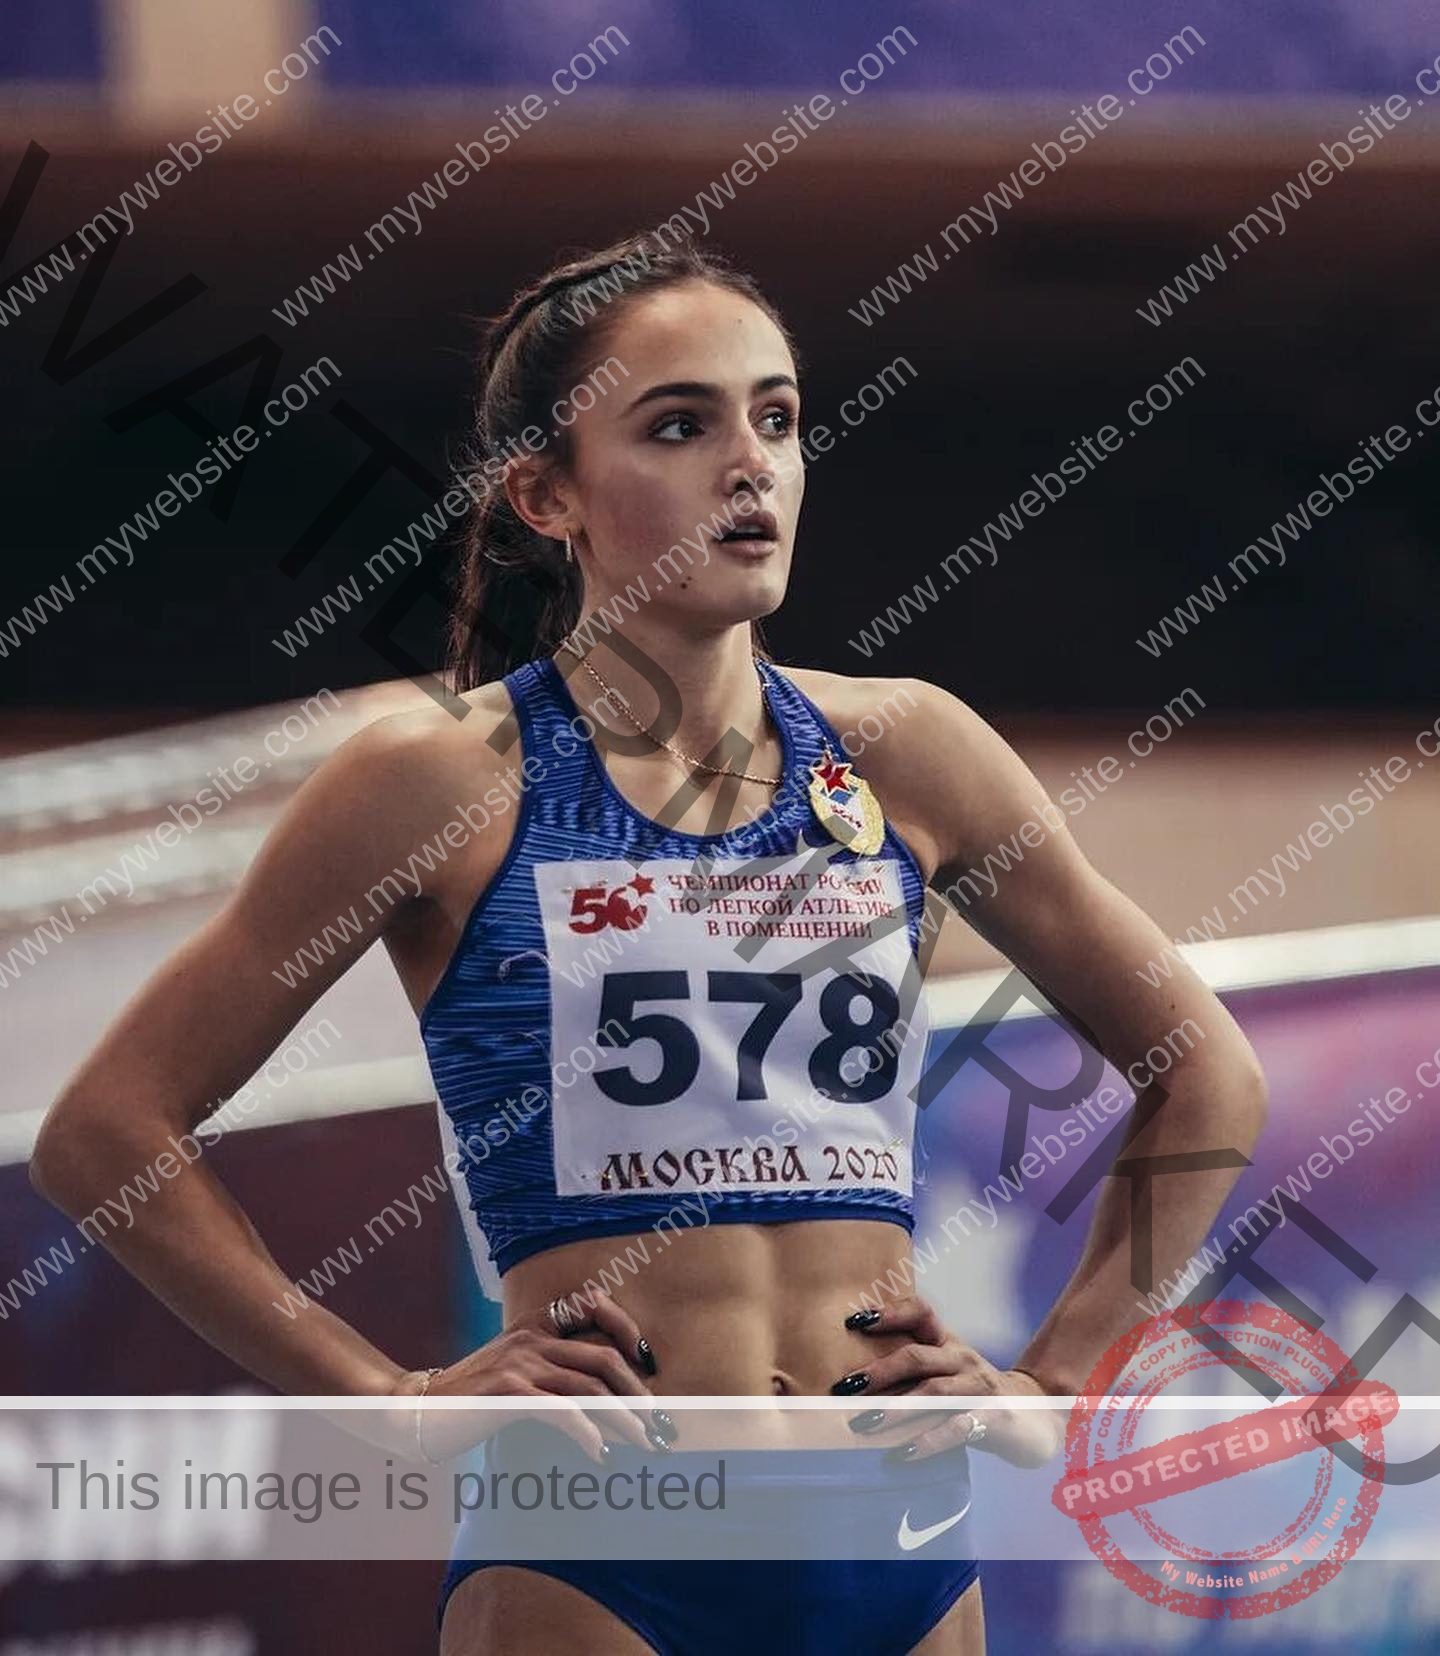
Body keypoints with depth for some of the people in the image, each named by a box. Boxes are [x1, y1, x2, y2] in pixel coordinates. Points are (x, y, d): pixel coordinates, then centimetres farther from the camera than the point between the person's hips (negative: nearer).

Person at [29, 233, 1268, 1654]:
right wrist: (396, 1400, -4)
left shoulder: (899, 757, 8)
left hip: (906, 1541, 3)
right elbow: (105, 1129, 0)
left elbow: (1209, 1075, 20)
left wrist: (1051, 1386, 10)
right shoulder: (444, 781, -1)